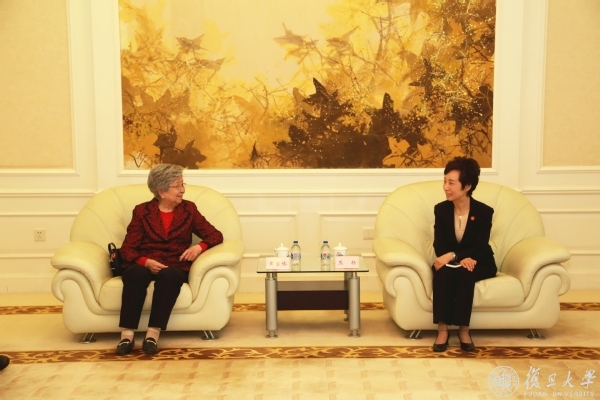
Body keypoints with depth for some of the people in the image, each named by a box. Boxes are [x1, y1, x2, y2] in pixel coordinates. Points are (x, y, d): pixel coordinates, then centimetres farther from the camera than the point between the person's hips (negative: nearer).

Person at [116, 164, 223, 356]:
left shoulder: (189, 209, 12)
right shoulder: (142, 211, 8)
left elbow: (215, 235, 10)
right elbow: (127, 248, 1)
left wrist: (199, 247, -12)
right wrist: (146, 262, -20)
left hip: (175, 267, 0)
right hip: (145, 265, 0)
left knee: (170, 275, -37)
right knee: (134, 273, -37)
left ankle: (153, 334, -36)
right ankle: (127, 335, -35)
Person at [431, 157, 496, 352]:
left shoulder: (484, 212, -13)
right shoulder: (441, 209, -5)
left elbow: (480, 249, -18)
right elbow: (439, 247, -8)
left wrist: (452, 256, -34)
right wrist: (462, 258, -27)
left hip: (479, 264, -2)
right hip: (451, 262, 2)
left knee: (465, 273, -35)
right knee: (443, 272, -32)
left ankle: (463, 329, -27)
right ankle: (442, 329, -29)